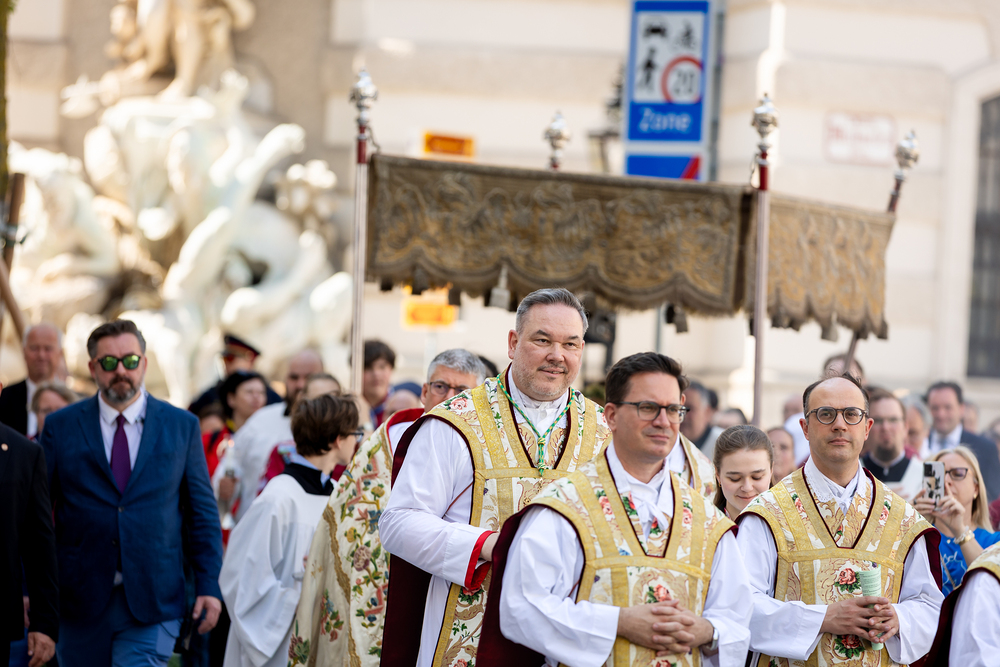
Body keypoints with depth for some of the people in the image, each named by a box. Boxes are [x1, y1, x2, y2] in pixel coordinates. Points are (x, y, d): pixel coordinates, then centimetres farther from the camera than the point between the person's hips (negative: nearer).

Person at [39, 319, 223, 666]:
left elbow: (202, 511, 8)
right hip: (80, 600, 1)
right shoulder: (60, 427, 6)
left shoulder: (182, 426, 7)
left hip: (153, 602, -1)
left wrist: (208, 585, 0)